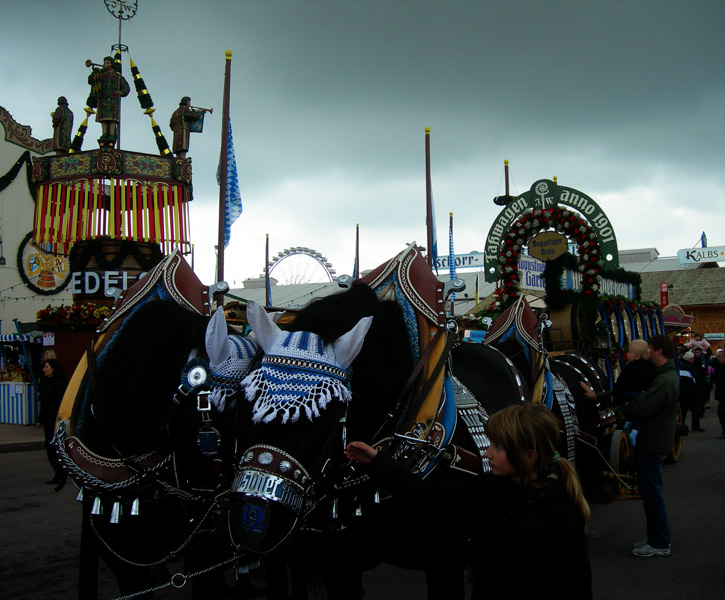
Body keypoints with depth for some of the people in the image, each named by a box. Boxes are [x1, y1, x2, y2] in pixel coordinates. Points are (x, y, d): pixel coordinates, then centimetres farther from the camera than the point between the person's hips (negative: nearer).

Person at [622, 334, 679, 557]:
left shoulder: (664, 381, -22)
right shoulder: (669, 376, 14)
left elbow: (642, 408, -27)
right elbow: (649, 404, 13)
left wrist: (623, 406, -10)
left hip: (653, 444, -11)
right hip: (655, 441, 11)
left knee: (651, 492, -3)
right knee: (650, 491, 17)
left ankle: (660, 544, 6)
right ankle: (656, 539, 26)